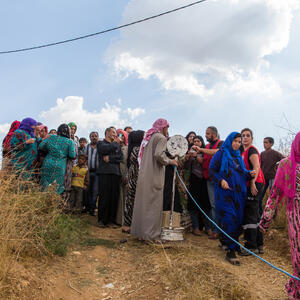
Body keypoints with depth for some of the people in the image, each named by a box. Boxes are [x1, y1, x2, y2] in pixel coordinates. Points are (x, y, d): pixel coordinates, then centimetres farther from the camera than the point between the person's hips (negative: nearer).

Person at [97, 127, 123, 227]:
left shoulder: (117, 145, 23)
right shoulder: (101, 143, 12)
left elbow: (121, 157, 8)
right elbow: (106, 149, -11)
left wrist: (110, 158, -5)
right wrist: (115, 143, 4)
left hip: (116, 173, 4)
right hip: (104, 173, -4)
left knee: (114, 197, 0)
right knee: (104, 197, -6)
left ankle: (111, 219, 9)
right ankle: (102, 220, 4)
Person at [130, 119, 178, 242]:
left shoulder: (149, 137, 17)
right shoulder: (161, 138, -8)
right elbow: (159, 155, -22)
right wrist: (170, 161, -7)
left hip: (144, 175, 8)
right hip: (154, 176, -8)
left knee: (142, 203, 12)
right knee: (153, 205, -1)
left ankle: (139, 232, 21)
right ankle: (151, 234, 3)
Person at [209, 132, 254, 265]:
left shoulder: (239, 156, 18)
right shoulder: (221, 154, 0)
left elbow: (242, 172, 22)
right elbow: (211, 171, -4)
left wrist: (249, 174, 0)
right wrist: (221, 180, -19)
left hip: (239, 193, 6)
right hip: (225, 192, -6)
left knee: (238, 219, 6)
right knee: (230, 218, -13)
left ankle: (225, 241, 27)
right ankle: (230, 250, -8)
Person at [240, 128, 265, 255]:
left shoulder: (251, 150, -7)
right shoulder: (244, 152, 20)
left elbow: (257, 167, -19)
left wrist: (253, 183, -25)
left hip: (254, 184, -10)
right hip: (252, 185, 10)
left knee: (250, 215, -8)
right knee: (255, 215, 13)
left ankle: (251, 246, -3)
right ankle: (259, 245, 20)